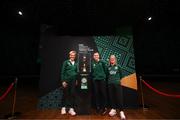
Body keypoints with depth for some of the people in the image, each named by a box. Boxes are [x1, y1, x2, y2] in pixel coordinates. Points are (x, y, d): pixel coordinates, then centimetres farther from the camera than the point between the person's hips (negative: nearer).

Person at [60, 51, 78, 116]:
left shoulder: (76, 64, 10)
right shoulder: (66, 62, 0)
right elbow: (62, 72, -4)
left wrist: (76, 80, 5)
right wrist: (63, 81, -10)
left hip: (73, 81, 3)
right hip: (66, 80, -3)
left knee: (72, 94, 3)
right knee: (65, 94, 7)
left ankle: (71, 109, 15)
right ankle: (63, 108, 26)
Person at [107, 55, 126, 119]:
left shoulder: (118, 66, 4)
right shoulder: (108, 67, 7)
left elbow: (120, 74, 12)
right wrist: (109, 80, 6)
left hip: (117, 83, -2)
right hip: (110, 84, 2)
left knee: (119, 97, -2)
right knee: (111, 97, 7)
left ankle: (121, 111, 7)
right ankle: (113, 109, 22)